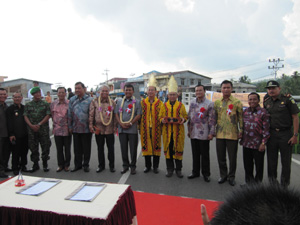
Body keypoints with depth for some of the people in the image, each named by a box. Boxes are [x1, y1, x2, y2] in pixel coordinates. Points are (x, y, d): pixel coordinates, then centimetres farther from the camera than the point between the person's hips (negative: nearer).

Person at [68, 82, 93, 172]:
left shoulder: (89, 100, -3)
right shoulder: (72, 100, 8)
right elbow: (70, 114, 9)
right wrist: (70, 126, 7)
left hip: (86, 129, -3)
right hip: (75, 129, 3)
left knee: (86, 148, 7)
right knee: (77, 148, 12)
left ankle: (86, 165, 22)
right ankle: (77, 165, 26)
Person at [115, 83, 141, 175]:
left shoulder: (137, 102, 3)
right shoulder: (120, 102, 13)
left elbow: (138, 115, -4)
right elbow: (116, 114, 8)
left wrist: (130, 123, -14)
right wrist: (121, 123, -7)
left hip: (132, 129, -3)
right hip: (121, 129, 3)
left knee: (133, 149, 3)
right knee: (123, 148, 9)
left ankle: (133, 166, 16)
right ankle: (125, 165, 24)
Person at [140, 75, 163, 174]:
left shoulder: (159, 103, 3)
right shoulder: (142, 102, 6)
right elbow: (140, 115, 7)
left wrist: (162, 128, -1)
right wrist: (139, 127, 3)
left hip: (156, 129, -1)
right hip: (145, 129, 1)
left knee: (156, 146, 6)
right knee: (146, 146, 7)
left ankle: (155, 166, 21)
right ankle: (147, 166, 23)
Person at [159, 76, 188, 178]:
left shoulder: (181, 105, 6)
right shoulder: (164, 106, 9)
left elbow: (185, 116, 11)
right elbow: (160, 117, 12)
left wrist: (183, 120, -10)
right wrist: (162, 120, -10)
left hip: (178, 132, -1)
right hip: (167, 132, 1)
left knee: (178, 150, 4)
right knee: (168, 150, 5)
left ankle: (178, 169, 19)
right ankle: (170, 169, 20)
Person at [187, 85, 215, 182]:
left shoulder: (209, 104, -6)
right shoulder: (192, 102, 9)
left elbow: (212, 119, -7)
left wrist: (211, 133, -12)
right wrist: (189, 130, 13)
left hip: (204, 134, -4)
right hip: (193, 133, 5)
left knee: (205, 155, 6)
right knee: (195, 154, 14)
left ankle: (206, 174, 21)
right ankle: (195, 172, 27)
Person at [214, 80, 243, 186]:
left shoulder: (237, 102, 0)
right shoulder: (217, 102, 9)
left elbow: (240, 118, 1)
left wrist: (241, 130, -5)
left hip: (232, 134, -3)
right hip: (220, 134, 3)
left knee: (232, 157, 7)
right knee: (221, 157, 11)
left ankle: (231, 176, 25)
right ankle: (223, 175, 29)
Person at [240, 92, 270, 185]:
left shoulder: (263, 112, -7)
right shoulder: (245, 111, 8)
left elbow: (266, 129, -9)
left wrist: (263, 143, -13)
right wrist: (242, 139, 15)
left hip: (258, 144, -5)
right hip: (246, 143, 5)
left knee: (259, 166, 9)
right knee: (247, 165, 16)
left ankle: (257, 183, 26)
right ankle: (249, 182, 33)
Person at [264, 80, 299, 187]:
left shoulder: (288, 100, -5)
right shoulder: (266, 103, 9)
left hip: (286, 134, -4)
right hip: (271, 134, 4)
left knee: (286, 161, 6)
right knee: (271, 160, 10)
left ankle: (284, 184, 20)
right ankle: (272, 182, 24)